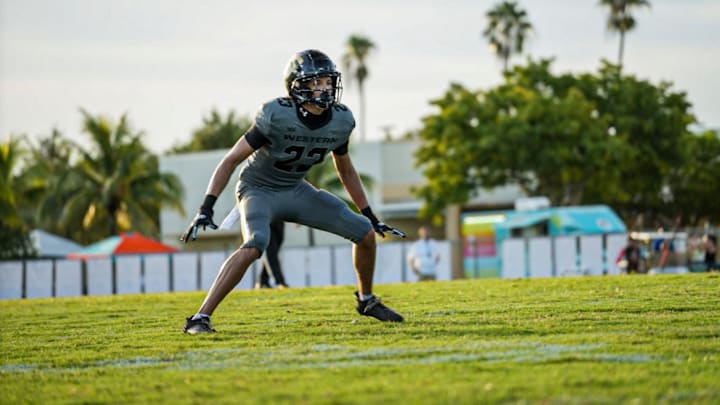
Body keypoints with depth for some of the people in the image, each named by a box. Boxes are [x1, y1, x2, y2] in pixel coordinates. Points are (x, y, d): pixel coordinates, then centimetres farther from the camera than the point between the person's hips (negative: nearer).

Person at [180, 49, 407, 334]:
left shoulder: (340, 121, -10)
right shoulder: (276, 117, -27)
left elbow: (346, 172, 9)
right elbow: (231, 160, -21)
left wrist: (371, 217, 12)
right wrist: (206, 209, -28)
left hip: (296, 191, 6)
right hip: (259, 190, -6)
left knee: (365, 233, -2)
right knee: (254, 246, -35)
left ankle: (367, 300, 24)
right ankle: (200, 318, -29)